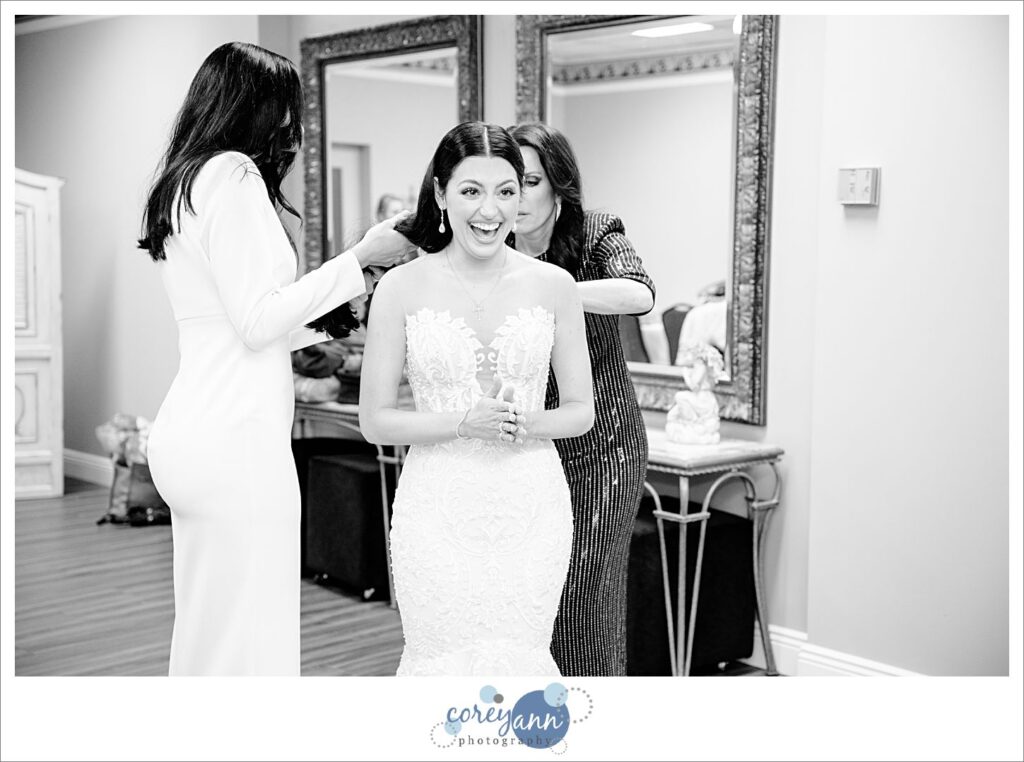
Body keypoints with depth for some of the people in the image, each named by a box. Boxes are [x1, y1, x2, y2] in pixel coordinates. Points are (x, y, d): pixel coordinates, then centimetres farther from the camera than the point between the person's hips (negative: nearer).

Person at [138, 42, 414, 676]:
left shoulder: (181, 184, 19)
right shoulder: (234, 175, -10)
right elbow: (257, 320, -14)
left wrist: (325, 325, 22)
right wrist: (357, 261, -8)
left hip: (189, 432, 10)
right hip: (236, 435, -10)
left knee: (204, 630, 14)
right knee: (251, 636, -4)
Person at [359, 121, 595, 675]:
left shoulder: (553, 285, 2)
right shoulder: (401, 288, -3)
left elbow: (581, 410, 8)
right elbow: (374, 420, -1)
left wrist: (526, 425, -13)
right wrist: (465, 424, -15)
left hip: (531, 509, 1)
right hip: (437, 510, -1)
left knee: (518, 661, 3)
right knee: (443, 663, 2)